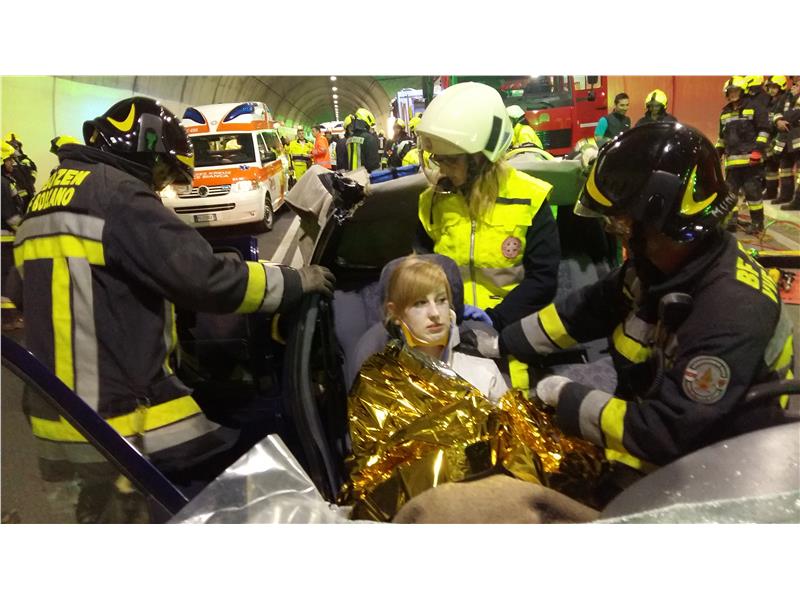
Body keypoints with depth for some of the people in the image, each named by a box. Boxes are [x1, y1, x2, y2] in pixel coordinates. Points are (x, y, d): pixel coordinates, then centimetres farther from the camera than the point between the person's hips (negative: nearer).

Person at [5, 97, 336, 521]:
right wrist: (296, 281, -9)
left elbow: (19, 297, 25)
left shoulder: (45, 200, 17)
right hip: (125, 419, -10)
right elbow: (204, 278, -22)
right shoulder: (118, 195, -13)